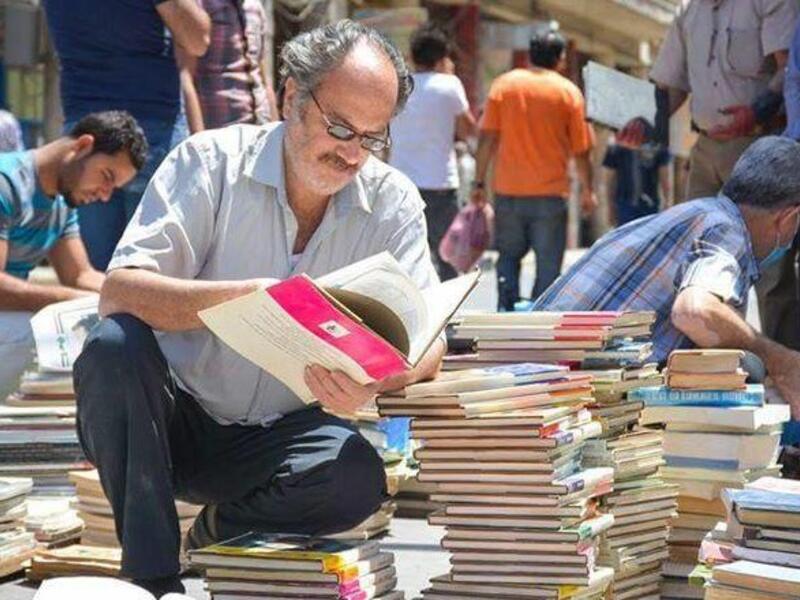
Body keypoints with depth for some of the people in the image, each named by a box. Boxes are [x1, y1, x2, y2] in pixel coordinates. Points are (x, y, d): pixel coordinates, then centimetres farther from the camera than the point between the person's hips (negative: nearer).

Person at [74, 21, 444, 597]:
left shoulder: (393, 201, -3)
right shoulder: (211, 162, -11)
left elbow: (428, 342, -11)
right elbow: (118, 292, -22)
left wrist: (373, 380, -36)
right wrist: (240, 297, -40)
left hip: (277, 437, 1)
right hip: (172, 419, -1)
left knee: (360, 477, -30)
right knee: (115, 343, -32)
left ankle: (222, 529, 1)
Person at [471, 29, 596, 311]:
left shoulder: (503, 84, 3)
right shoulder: (568, 92, -1)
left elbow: (487, 138, 0)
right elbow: (581, 150, 0)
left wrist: (479, 183, 5)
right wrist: (587, 190, 10)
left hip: (508, 191, 2)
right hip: (550, 193, -2)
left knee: (509, 256, 15)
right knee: (548, 263, 5)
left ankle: (506, 311, -1)